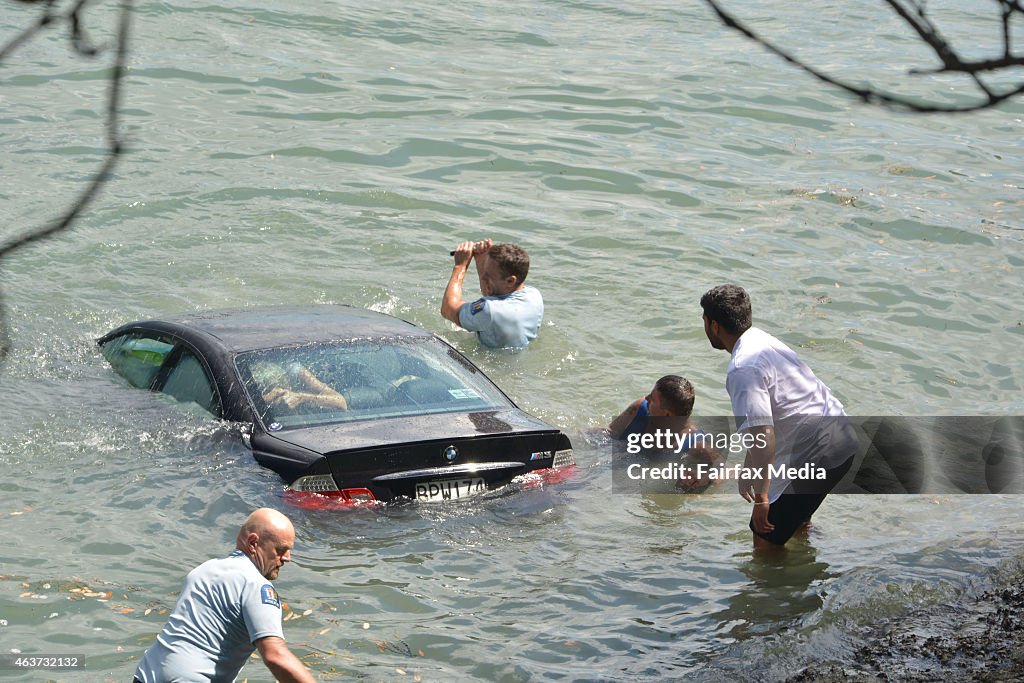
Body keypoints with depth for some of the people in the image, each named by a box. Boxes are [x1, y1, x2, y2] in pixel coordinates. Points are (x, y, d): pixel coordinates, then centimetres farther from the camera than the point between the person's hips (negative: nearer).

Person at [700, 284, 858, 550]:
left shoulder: (743, 369, -21)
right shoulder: (763, 340, 13)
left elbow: (763, 436, -29)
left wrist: (761, 497, -24)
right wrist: (749, 468, 24)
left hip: (818, 455, -10)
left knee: (765, 540, 0)